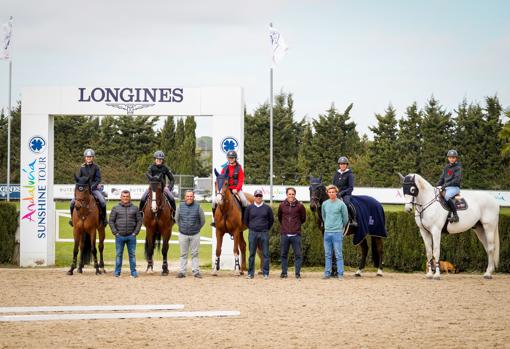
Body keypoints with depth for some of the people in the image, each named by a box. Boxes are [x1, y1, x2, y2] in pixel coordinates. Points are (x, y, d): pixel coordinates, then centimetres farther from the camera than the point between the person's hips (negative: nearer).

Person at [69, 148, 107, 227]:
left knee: (102, 202, -24)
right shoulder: (82, 167, 7)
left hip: (94, 188, -2)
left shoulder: (96, 167, 1)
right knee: (72, 202, -13)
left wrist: (92, 186, -17)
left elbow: (98, 179, -3)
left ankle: (103, 218, -5)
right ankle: (72, 217, 9)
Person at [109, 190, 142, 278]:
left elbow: (139, 221, 6)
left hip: (131, 236, 0)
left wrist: (135, 232, -4)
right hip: (119, 236, 0)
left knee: (132, 254, 5)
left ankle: (133, 272, 11)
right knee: (118, 254, 5)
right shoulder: (116, 208, 4)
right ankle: (117, 272, 12)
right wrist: (115, 232, -6)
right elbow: (111, 221, 3)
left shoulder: (134, 209, 6)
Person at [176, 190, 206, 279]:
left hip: (195, 235, -1)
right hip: (183, 234, 1)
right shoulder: (181, 206, 0)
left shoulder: (197, 206, -5)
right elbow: (176, 218, 12)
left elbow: (202, 220, 4)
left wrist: (198, 228, 6)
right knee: (183, 254, 8)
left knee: (195, 254, 5)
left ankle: (196, 271, 10)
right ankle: (182, 271, 12)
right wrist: (181, 227, 11)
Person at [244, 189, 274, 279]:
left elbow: (271, 220, 13)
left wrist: (267, 229, 8)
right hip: (253, 233, 0)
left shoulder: (267, 208, 3)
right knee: (252, 254, 3)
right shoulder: (249, 208, 4)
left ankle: (265, 273, 5)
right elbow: (246, 220, 13)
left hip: (264, 233, 0)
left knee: (265, 254, 0)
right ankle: (250, 273, 9)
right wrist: (251, 228, 9)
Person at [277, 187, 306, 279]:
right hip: (284, 234, 2)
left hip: (296, 234, -2)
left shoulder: (300, 206, -1)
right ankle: (284, 273, 16)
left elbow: (303, 219, 12)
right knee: (283, 254, 7)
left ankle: (298, 273, 5)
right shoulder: (282, 205, 4)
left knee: (298, 254, -1)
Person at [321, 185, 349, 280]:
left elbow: (345, 218, 3)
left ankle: (340, 274, -1)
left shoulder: (341, 204, -6)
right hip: (327, 232, 4)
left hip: (337, 232, -4)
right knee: (328, 254, 9)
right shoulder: (325, 204, 7)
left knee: (339, 255, -4)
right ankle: (327, 273, 14)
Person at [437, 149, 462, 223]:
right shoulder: (446, 167, 15)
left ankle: (455, 215, -33)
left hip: (454, 187, -8)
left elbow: (456, 180, -15)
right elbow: (442, 179, 18)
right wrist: (437, 186, 0)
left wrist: (445, 185, -21)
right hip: (446, 187, 8)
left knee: (447, 196, -35)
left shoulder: (458, 167, -5)